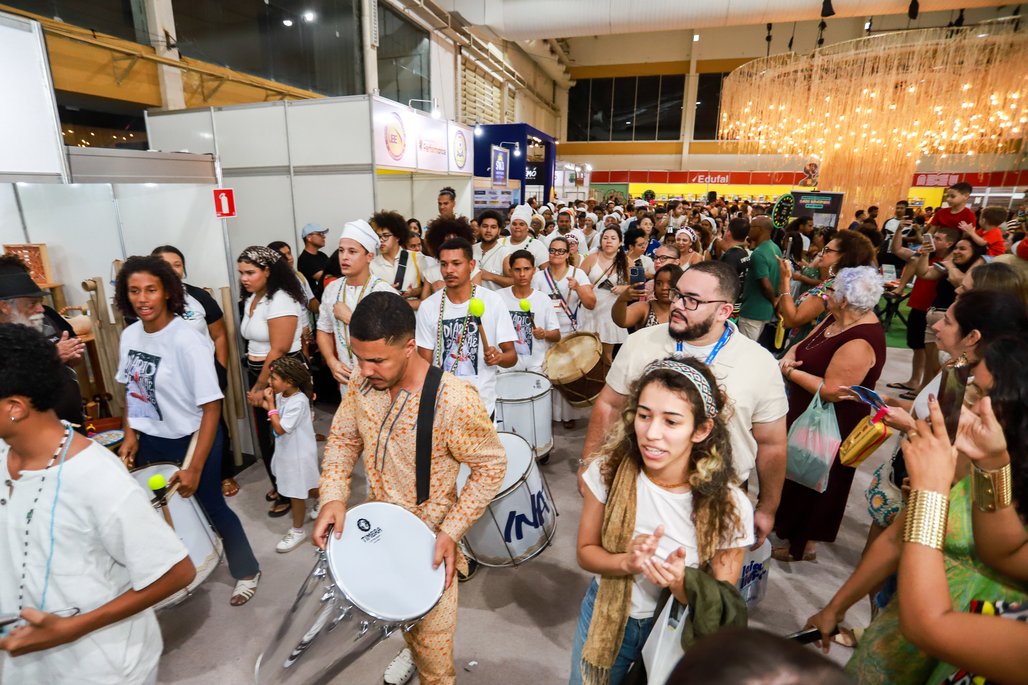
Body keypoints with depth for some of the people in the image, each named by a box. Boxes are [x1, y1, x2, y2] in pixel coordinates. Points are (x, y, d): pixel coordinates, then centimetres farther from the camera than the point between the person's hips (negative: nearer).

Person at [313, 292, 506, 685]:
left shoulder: (454, 400, -32)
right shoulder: (362, 382, -15)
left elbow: (491, 466, -20)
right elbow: (343, 438, 0)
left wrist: (452, 531, -21)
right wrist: (333, 496, -15)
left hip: (428, 537, -5)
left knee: (431, 631, 15)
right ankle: (412, 650, 63)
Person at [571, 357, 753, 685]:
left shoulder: (730, 506, -25)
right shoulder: (608, 471, -21)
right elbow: (585, 551, -9)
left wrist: (680, 584, -34)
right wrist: (627, 561, -29)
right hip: (606, 614, 2)